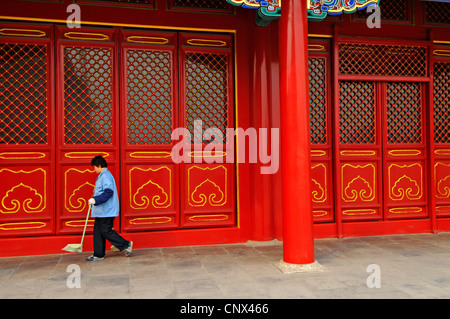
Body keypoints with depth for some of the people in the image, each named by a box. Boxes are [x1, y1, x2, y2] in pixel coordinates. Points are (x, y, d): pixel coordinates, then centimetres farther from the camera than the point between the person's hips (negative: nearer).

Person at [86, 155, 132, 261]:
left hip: (106, 211, -10)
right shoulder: (102, 176, 17)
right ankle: (98, 255, 17)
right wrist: (94, 199, 23)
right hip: (101, 211, 10)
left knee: (106, 231, -6)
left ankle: (126, 245, 4)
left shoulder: (106, 176, -15)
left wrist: (95, 200, -25)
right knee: (97, 231, 11)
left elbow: (109, 192, -25)